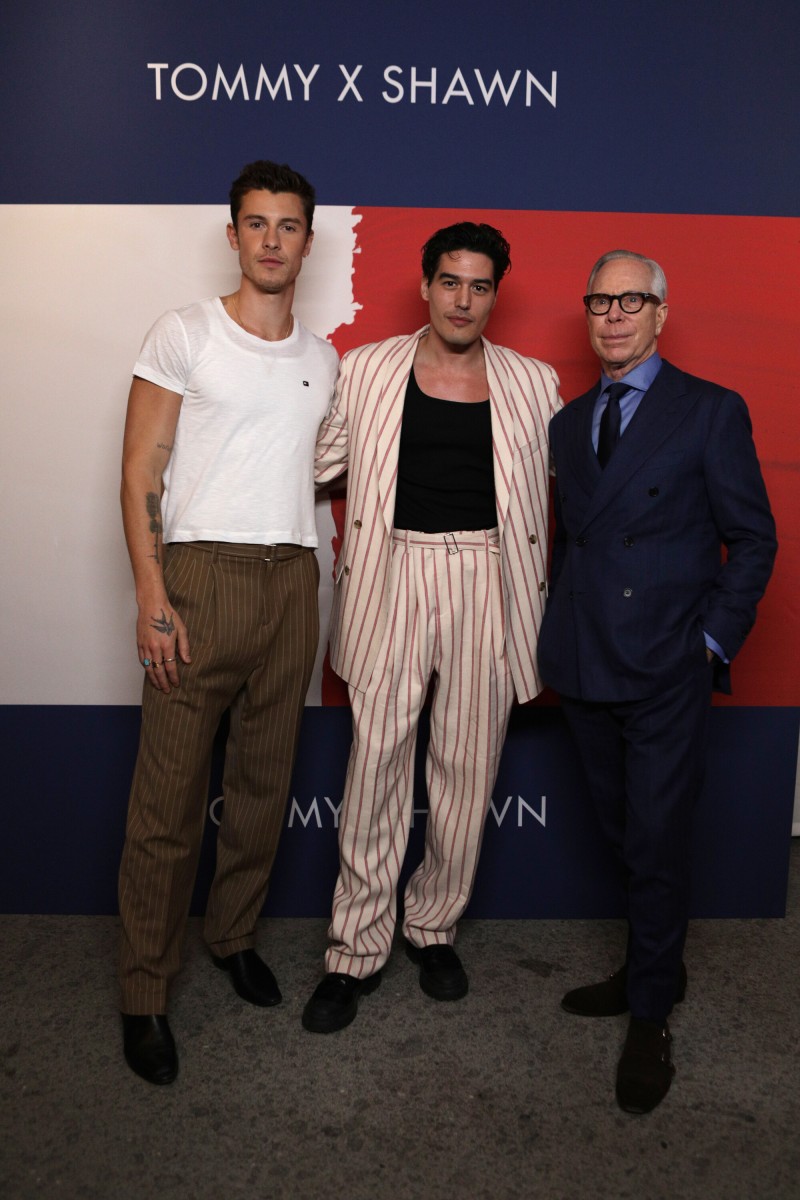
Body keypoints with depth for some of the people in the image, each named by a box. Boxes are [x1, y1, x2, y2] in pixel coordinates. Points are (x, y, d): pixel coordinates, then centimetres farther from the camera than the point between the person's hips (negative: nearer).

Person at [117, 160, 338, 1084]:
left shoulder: (323, 360, 16)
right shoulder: (183, 335, 1)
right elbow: (139, 473, -3)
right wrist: (152, 596, -13)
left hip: (293, 581, 5)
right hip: (202, 572, -4)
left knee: (265, 780, 11)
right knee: (170, 793, -2)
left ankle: (234, 936, 32)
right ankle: (144, 991, 13)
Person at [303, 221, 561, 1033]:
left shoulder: (534, 385, 9)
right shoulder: (366, 372, 7)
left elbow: (557, 486, 16)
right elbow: (319, 464, 16)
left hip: (487, 582, 1)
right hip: (393, 577, -1)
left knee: (467, 765, 7)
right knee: (376, 761, -1)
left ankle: (433, 926, 28)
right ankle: (356, 950, 15)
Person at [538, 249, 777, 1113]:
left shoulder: (710, 412, -2)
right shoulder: (568, 422, 13)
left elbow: (753, 539, -2)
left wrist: (715, 639, -8)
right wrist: (559, 636, 8)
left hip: (667, 670, -5)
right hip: (585, 669, 5)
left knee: (657, 844, 2)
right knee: (625, 838, 16)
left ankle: (648, 1018, 20)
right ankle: (656, 969, 37)